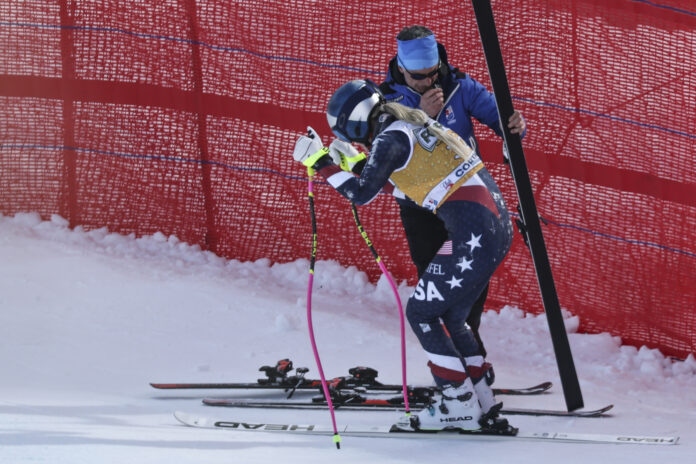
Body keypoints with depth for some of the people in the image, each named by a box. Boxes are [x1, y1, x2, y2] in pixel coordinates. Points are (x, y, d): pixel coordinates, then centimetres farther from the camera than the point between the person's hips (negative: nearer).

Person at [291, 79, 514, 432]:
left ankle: (459, 404, 3)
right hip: (497, 224, 9)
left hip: (474, 234, -9)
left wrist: (323, 164, -3)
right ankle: (483, 405, 19)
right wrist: (353, 163, 26)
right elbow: (399, 183, 30)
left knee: (420, 312, 3)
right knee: (447, 316, 18)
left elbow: (362, 193, -11)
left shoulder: (390, 138, -9)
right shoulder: (410, 125, 18)